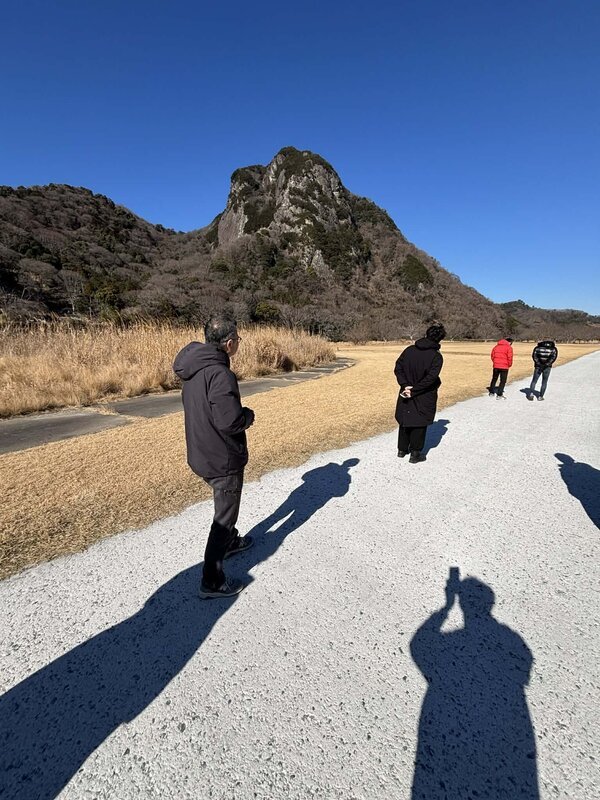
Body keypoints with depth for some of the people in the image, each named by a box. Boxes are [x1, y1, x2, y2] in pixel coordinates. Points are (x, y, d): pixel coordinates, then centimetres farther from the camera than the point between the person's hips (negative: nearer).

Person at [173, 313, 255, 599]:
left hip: (200, 454, 9)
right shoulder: (220, 375, -27)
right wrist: (248, 414, -9)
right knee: (224, 515, 7)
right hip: (223, 458, -9)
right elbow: (231, 421, -30)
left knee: (225, 503, 30)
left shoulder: (192, 368, 2)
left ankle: (230, 541, 52)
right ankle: (212, 581, 19)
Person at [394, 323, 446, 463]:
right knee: (420, 424, 9)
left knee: (404, 420, 17)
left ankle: (402, 450, 29)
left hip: (406, 392, 4)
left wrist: (405, 385, -11)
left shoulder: (409, 350, -3)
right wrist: (414, 390, -18)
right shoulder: (436, 356, -14)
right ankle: (415, 454, 16)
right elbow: (431, 378, -21)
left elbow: (398, 368, -7)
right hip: (424, 398, -4)